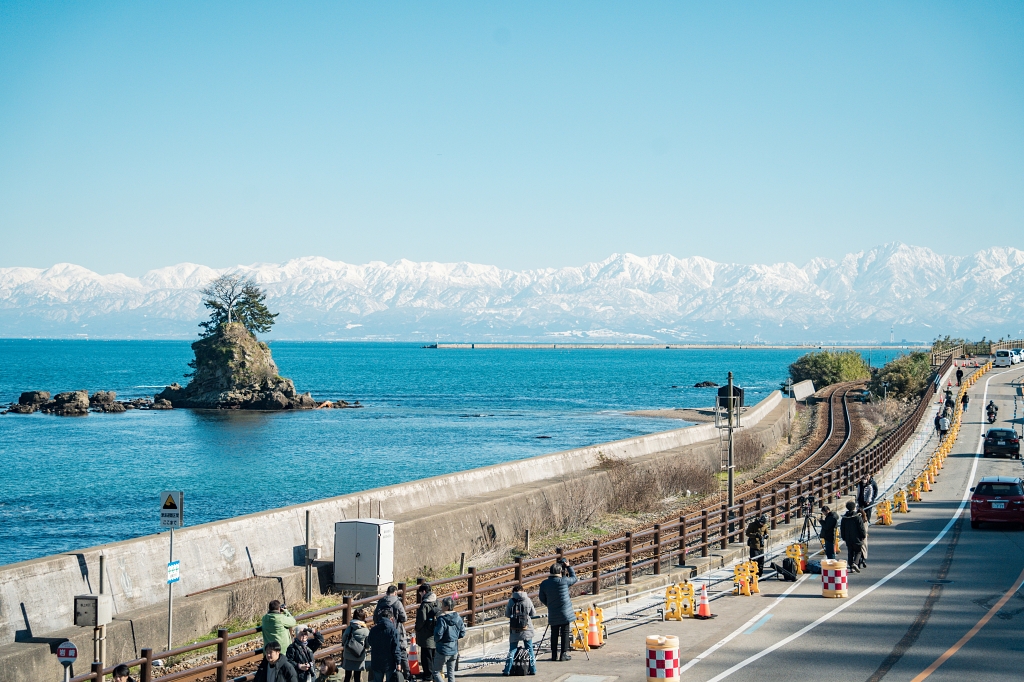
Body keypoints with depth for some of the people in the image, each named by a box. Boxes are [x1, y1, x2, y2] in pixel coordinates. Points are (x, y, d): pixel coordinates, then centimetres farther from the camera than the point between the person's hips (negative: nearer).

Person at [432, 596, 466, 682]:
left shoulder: (442, 619, -20)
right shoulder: (458, 618, 0)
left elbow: (438, 635, -20)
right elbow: (462, 633, 7)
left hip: (443, 650, -6)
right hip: (454, 650, 6)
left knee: (436, 672, 6)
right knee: (451, 673, 15)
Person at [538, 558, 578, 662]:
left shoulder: (544, 583, -1)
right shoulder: (563, 581, -12)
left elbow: (542, 599, 7)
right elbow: (574, 578, 7)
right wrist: (569, 566, 15)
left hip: (552, 613, 3)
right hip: (565, 612, -3)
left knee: (554, 633, 9)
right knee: (565, 633, 3)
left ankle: (554, 655, 11)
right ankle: (563, 654, 1)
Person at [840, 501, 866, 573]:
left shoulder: (844, 517, 4)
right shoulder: (858, 517, -11)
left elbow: (842, 529, 9)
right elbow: (862, 528, -10)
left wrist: (843, 537, 18)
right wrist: (864, 535, 4)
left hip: (848, 539, 4)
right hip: (857, 539, -4)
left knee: (850, 553, 12)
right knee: (858, 551, 7)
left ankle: (851, 567, 8)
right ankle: (855, 563, -15)